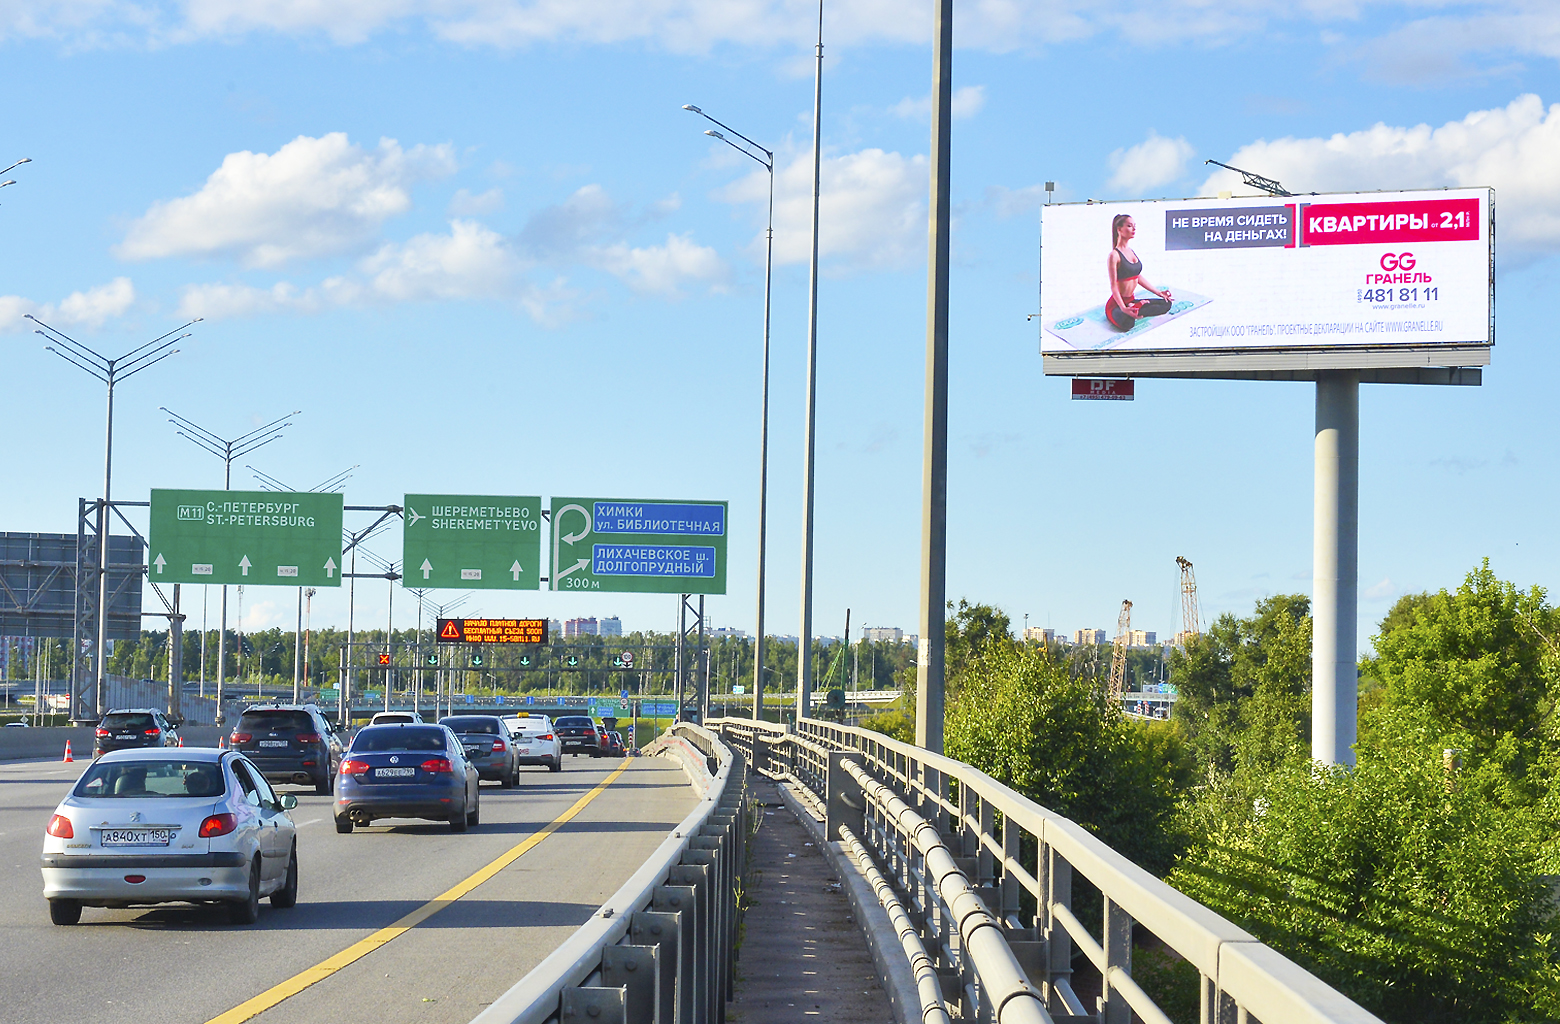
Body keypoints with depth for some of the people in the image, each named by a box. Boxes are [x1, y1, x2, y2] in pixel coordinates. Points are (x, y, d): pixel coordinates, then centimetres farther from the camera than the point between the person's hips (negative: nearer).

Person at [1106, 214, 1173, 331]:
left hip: (1131, 300, 9)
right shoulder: (1114, 255, -14)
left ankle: (1135, 309, -8)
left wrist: (1158, 292, 17)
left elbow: (1138, 277, 19)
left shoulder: (1131, 251, 11)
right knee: (1127, 323, -41)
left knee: (1166, 304, 0)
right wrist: (1123, 308, -29)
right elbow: (1114, 285, -18)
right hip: (1116, 304, -9)